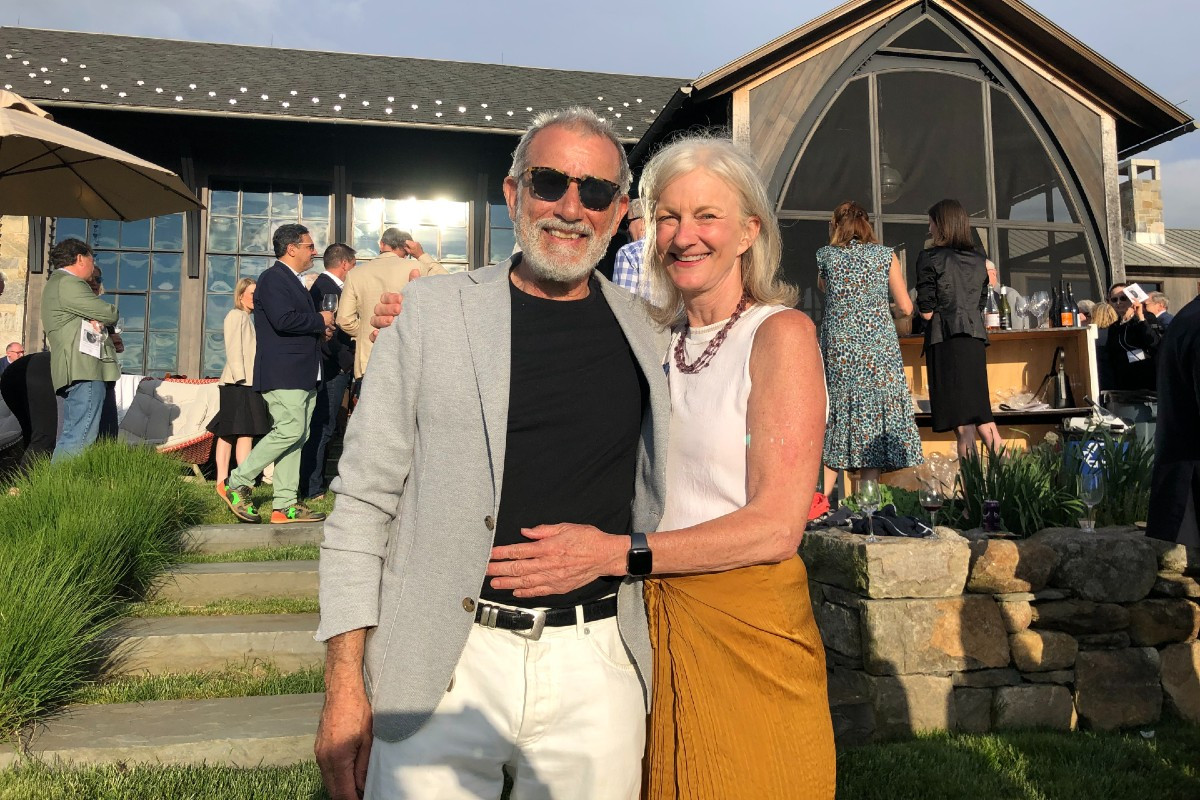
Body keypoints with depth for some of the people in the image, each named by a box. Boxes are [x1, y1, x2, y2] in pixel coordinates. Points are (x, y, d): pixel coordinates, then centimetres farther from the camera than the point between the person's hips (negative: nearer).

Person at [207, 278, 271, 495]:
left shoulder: (248, 318, 24)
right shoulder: (236, 315, -4)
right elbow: (233, 349, -13)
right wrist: (240, 377, -19)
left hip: (247, 383, 10)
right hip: (239, 383, -10)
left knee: (227, 433, 7)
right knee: (245, 432, -14)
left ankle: (222, 481, 8)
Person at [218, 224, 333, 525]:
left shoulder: (294, 282, 23)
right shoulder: (273, 279, -9)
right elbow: (283, 321, -23)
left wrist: (320, 330, 9)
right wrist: (321, 321, -10)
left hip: (302, 375, 10)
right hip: (283, 373, -10)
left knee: (295, 437, 7)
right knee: (289, 431, -16)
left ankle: (285, 505, 9)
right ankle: (237, 484, -2)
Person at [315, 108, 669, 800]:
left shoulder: (650, 333, 5)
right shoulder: (433, 311, -2)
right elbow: (363, 501, -2)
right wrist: (344, 684, -5)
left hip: (599, 666, 2)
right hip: (443, 668, -1)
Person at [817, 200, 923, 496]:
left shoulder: (826, 256, 4)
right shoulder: (886, 255, 3)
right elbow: (906, 308, 7)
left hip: (838, 349, 1)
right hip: (879, 347, -1)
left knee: (835, 417, 6)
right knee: (874, 415, 3)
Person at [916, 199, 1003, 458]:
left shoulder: (930, 258, -6)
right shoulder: (979, 259, 13)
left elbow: (926, 312, -8)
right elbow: (981, 303, 17)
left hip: (945, 337, -6)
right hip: (975, 337, 6)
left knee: (963, 426, -6)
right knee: (981, 414, 12)